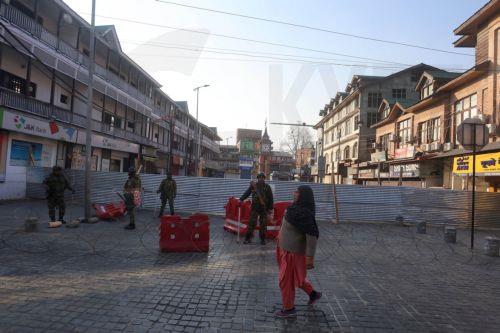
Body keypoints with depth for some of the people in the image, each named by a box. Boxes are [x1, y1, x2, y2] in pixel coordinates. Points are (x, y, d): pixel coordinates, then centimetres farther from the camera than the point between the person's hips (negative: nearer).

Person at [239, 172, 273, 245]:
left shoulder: (267, 187, 5)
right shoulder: (253, 186, 5)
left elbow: (271, 198, 4)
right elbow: (247, 193, 0)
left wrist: (270, 208, 0)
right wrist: (241, 199, -14)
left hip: (264, 208, 1)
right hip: (254, 207, 0)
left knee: (263, 224, 5)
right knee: (251, 223, -3)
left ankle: (263, 239, 16)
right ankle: (248, 238, 5)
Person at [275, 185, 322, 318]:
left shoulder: (304, 214, -28)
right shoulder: (298, 208, 0)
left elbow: (312, 235, -27)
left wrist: (310, 256, -23)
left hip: (292, 251, -9)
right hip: (287, 248, 9)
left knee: (286, 280, 8)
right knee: (294, 276, 26)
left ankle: (289, 309, 28)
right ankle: (313, 294, 44)